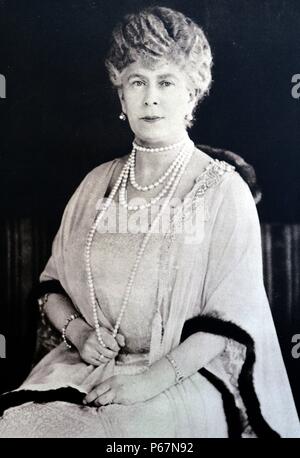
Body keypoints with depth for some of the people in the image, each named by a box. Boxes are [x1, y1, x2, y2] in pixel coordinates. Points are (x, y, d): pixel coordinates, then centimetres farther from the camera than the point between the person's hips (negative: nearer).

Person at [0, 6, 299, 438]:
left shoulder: (224, 190, -5)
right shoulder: (98, 183, 9)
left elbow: (230, 319, -9)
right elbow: (52, 286, 13)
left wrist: (151, 379, -17)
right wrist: (77, 330, -6)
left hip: (186, 379, -3)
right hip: (84, 366, 4)